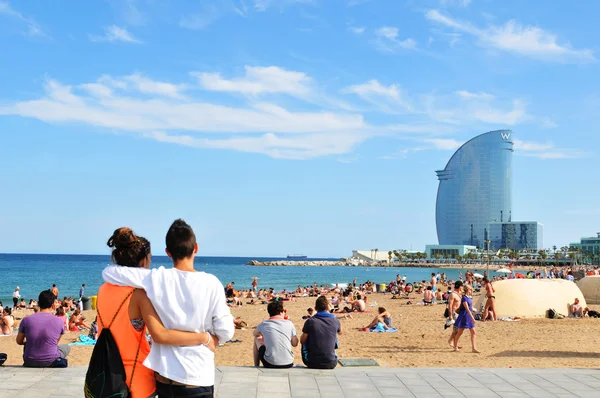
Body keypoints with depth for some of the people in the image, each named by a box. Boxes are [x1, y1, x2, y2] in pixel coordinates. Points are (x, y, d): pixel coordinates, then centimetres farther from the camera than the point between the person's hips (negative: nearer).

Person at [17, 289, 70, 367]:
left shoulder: (26, 320, -8)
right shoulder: (59, 322, -10)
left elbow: (19, 341, 6)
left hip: (30, 363, 2)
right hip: (50, 363, -2)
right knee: (66, 347, 29)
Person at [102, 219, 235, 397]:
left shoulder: (156, 278, -8)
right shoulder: (210, 283, -11)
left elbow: (108, 272, -1)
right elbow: (225, 333, -9)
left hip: (164, 376, 2)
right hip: (198, 378, -2)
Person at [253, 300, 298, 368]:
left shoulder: (263, 324, -1)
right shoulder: (289, 324, -1)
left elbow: (255, 334, 22)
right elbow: (295, 344, 7)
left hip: (270, 365, -2)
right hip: (288, 364, 2)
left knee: (257, 341, 21)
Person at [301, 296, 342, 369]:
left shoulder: (310, 321, -9)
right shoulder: (335, 321, -2)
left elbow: (302, 341, 1)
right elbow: (341, 332, 22)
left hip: (312, 363, -1)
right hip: (331, 364, 1)